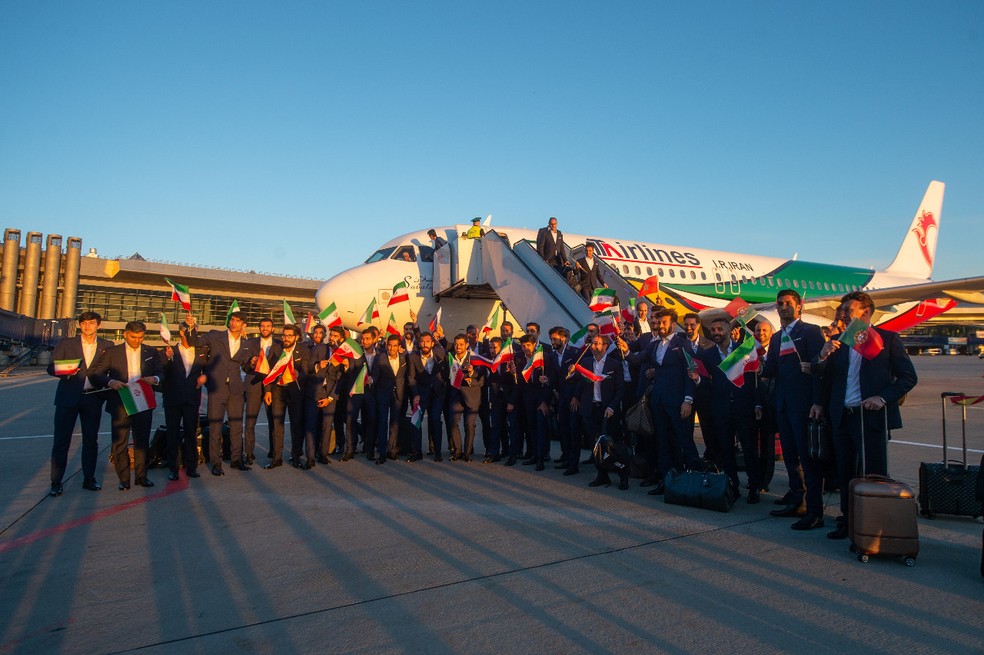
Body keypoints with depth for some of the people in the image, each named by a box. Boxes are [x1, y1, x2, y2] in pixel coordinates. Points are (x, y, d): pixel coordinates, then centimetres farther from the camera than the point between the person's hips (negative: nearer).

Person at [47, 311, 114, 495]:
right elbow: (51, 368, 1)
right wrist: (64, 372, -20)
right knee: (61, 440, 1)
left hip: (93, 398, 1)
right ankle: (56, 482, 10)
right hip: (68, 397, -1)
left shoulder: (107, 346, 6)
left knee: (91, 440, 8)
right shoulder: (66, 344, 5)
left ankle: (89, 479, 19)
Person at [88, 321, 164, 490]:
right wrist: (110, 382, -20)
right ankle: (124, 479, 11)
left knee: (142, 442, 8)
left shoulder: (151, 352, 8)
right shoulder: (112, 352, 3)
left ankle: (141, 476, 19)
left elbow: (160, 372, 11)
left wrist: (155, 378, -13)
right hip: (120, 404, -1)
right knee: (119, 443, 2)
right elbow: (95, 373, -1)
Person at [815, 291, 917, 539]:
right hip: (842, 417, 4)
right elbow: (823, 379, 7)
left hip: (872, 417, -4)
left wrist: (884, 397, -16)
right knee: (845, 475, 12)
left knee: (874, 475, 3)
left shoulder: (888, 338, -1)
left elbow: (909, 377, -2)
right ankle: (848, 521, 25)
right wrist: (823, 357, -12)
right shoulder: (837, 341, 10)